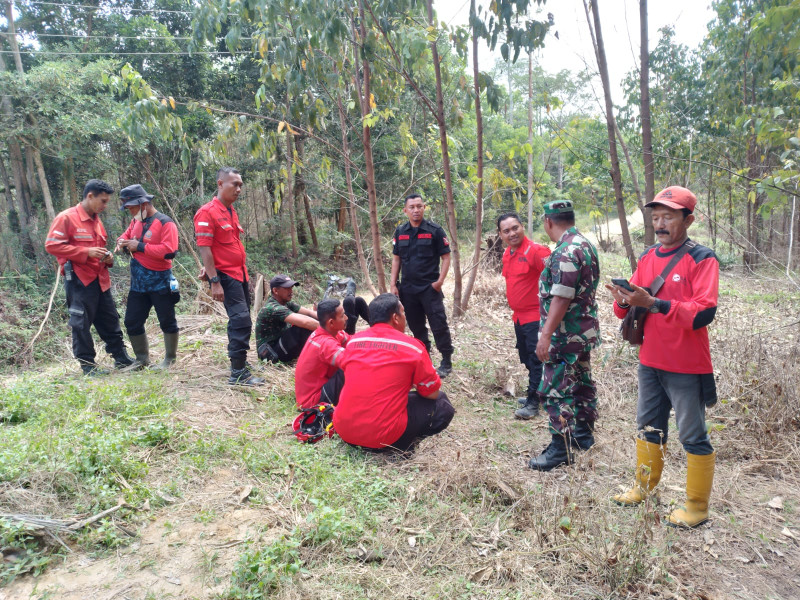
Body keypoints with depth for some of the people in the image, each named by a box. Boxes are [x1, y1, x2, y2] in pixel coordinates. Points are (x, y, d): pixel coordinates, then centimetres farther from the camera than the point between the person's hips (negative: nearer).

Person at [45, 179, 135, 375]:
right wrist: (86, 252, -20)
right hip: (79, 281, -8)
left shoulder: (96, 220, 17)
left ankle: (121, 357, 20)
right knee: (81, 324, 0)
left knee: (110, 320, 11)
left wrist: (107, 257, 6)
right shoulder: (66, 218, -8)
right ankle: (87, 365, 8)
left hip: (101, 280, 8)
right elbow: (52, 245, -14)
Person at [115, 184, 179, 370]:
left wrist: (140, 246, -19)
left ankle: (170, 359, 19)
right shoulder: (135, 221, 10)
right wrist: (123, 242, -1)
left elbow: (169, 251, -23)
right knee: (132, 322, 11)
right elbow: (127, 235, 24)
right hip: (138, 283, 7)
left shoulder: (165, 223, -12)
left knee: (167, 322, 4)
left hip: (159, 283, -7)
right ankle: (142, 359, 26)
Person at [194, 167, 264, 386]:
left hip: (240, 274, 9)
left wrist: (208, 269, 7)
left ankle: (240, 364, 28)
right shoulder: (207, 213, -12)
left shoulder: (232, 211, 14)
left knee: (241, 321, 15)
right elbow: (204, 249, -17)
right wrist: (214, 282, -22)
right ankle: (238, 374, -9)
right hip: (225, 275, -9)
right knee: (241, 320, -14)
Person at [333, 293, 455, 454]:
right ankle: (400, 446, -2)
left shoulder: (353, 341, 7)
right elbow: (432, 393, 2)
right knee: (441, 404, 10)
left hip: (343, 430, 5)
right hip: (383, 436, -5)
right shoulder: (412, 346, -6)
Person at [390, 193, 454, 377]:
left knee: (439, 325, -4)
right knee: (416, 326, 13)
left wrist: (440, 280, -13)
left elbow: (446, 257, -2)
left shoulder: (435, 231, -4)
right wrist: (393, 284, 6)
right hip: (407, 288, 4)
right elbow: (396, 258, 12)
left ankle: (447, 362, 9)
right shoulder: (400, 232, 7)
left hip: (430, 287, -4)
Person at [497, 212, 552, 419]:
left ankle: (533, 402, 9)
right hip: (519, 316, 9)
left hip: (535, 316, -9)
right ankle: (535, 393, 35)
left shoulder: (535, 251, -18)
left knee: (535, 360, 0)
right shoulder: (507, 254, 8)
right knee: (526, 359, 19)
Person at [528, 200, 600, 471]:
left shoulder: (566, 252, -22)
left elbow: (561, 298, -26)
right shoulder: (585, 244, 10)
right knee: (581, 382, 20)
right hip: (585, 330, 11)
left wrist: (546, 335, -24)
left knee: (556, 390, -3)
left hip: (565, 335, -10)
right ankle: (583, 434, 34)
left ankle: (561, 449, 5)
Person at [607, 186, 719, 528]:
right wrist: (624, 301, -16)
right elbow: (628, 307, 7)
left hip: (686, 368, -6)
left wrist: (653, 303, -31)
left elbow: (704, 313, -23)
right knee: (648, 427, 18)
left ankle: (697, 507, 21)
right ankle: (644, 487, 36)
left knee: (693, 436, 6)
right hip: (650, 362, 6)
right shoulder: (647, 257, 7)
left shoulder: (702, 259, -11)